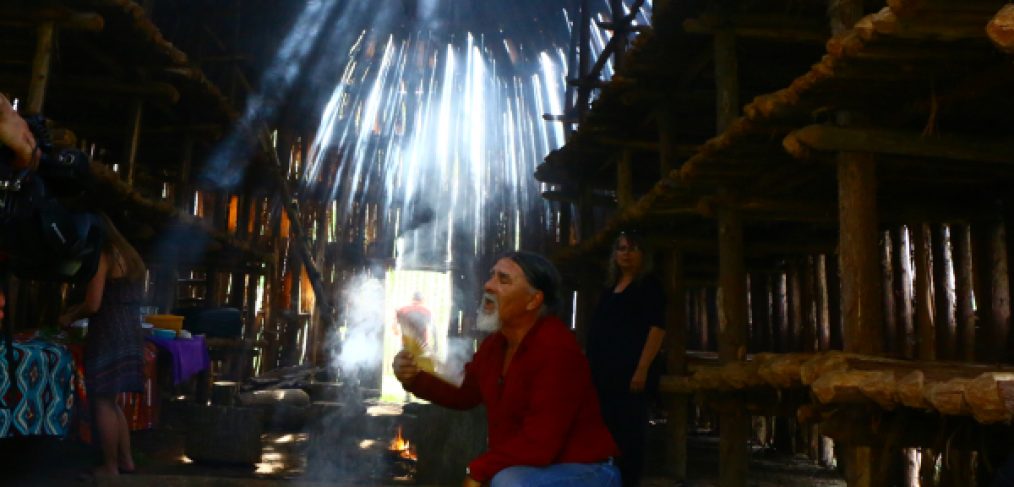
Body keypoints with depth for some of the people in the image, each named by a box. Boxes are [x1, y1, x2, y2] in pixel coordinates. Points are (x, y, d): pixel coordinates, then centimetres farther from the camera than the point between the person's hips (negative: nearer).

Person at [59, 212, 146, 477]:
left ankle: (110, 467, 4)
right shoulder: (129, 255, 17)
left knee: (103, 402, -1)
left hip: (108, 336, -9)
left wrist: (70, 317, 4)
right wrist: (78, 308, 24)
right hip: (130, 334, 9)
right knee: (111, 401, 17)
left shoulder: (103, 256, -10)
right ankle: (126, 460, 19)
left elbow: (93, 304, -14)